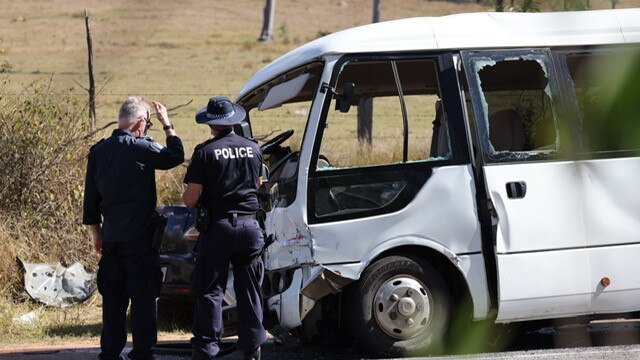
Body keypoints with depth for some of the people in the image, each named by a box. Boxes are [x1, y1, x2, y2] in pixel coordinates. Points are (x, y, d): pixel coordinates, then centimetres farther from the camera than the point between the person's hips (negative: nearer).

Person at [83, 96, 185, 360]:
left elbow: (91, 200, 10)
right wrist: (166, 124, 9)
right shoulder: (141, 148, -13)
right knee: (143, 298, 0)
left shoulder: (98, 151, 5)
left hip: (111, 239, 6)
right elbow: (176, 156, 1)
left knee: (113, 299, 11)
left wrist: (96, 234, 18)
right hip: (140, 239, -6)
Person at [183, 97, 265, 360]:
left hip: (218, 227, -4)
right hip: (249, 227, 4)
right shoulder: (254, 149, 4)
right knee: (249, 290, 12)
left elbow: (190, 199, -12)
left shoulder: (205, 152, -11)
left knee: (209, 292, 2)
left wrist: (188, 195, 10)